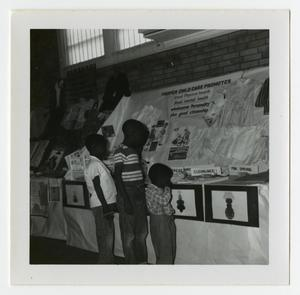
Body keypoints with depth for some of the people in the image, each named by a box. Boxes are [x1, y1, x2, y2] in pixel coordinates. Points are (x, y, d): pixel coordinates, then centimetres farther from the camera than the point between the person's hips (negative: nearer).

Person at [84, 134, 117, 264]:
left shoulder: (98, 163, 18)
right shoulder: (94, 164, -12)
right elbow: (97, 187, -19)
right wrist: (106, 207, -21)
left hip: (106, 205, 10)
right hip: (102, 206, -10)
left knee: (108, 236, 14)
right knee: (106, 237, -7)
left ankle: (107, 262, 21)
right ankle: (105, 262, -2)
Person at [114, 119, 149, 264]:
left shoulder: (135, 151, 14)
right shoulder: (120, 152, -12)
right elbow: (118, 177, -17)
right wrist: (126, 201, -20)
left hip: (139, 198, 9)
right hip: (128, 198, -9)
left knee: (141, 232, 16)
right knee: (128, 234, 1)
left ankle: (142, 261, 28)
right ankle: (131, 264, 9)